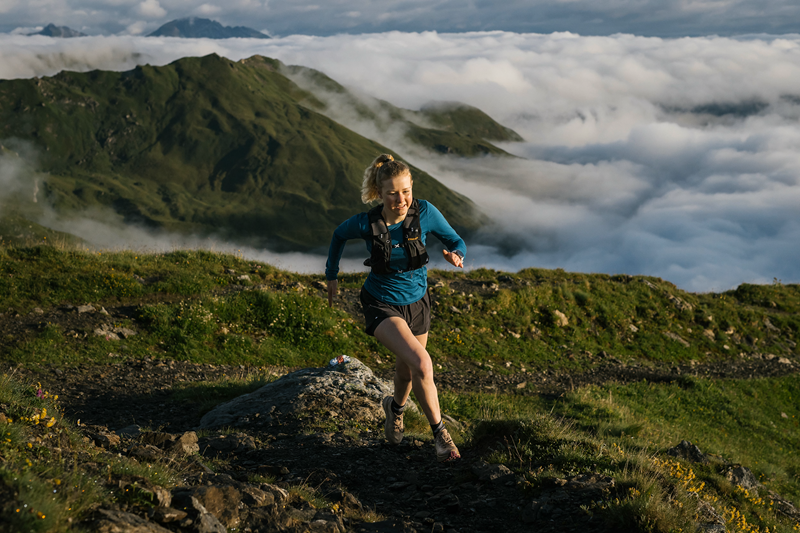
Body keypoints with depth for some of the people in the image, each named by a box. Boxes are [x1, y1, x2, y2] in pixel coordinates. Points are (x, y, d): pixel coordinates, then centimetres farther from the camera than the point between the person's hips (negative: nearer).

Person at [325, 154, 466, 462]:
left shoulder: (425, 213, -19)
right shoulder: (366, 224, -21)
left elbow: (457, 242, -7)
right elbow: (339, 235, 1)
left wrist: (456, 256, -30)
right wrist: (331, 275, 11)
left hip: (417, 303, 3)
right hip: (382, 306, -3)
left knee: (406, 372, 22)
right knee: (422, 364, -24)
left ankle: (396, 407, 57)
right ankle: (439, 433, -4)